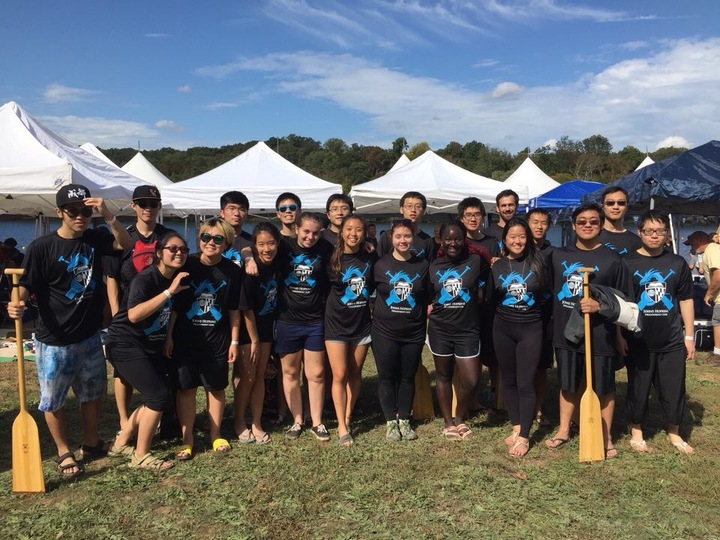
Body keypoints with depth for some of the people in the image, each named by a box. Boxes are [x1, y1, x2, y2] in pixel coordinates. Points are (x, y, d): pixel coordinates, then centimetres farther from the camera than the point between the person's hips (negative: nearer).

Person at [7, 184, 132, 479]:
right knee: (53, 400, 8)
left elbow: (125, 243, -8)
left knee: (92, 394, 19)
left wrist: (108, 216, -21)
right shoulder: (41, 247, -13)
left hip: (90, 337, 5)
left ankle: (91, 444, 38)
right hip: (54, 342, -4)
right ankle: (64, 453, 28)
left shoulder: (95, 239, 0)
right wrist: (16, 304, -34)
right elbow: (26, 286, -12)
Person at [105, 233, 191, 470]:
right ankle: (140, 456, 3)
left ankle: (121, 443, 25)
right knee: (159, 396, -12)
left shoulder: (177, 278, 4)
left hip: (151, 346, 9)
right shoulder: (145, 278, -20)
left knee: (159, 397, 9)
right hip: (126, 345, -9)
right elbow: (134, 314, -35)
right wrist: (169, 292, -35)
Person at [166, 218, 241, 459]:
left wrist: (234, 341, 3)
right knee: (186, 388, 5)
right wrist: (169, 336, -4)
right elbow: (174, 304, -2)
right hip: (185, 339, -1)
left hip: (217, 341, 1)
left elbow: (234, 310, 3)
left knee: (216, 388, 10)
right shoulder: (187, 265, -6)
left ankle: (215, 435, 27)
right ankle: (187, 439, 19)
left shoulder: (232, 271, -4)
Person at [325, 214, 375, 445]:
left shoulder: (370, 258, 0)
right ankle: (341, 427, 3)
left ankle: (347, 418, 24)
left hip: (361, 323, 3)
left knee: (355, 373, 10)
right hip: (336, 323, -3)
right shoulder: (332, 259, -7)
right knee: (339, 375, -4)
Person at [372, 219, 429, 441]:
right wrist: (380, 313, 3)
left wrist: (425, 313, 1)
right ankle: (390, 421, 19)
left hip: (414, 333, 1)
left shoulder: (422, 265, 2)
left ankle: (404, 420, 25)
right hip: (385, 332, -1)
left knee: (408, 378, 10)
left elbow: (428, 297, 10)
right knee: (387, 377, 5)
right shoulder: (380, 264, -2)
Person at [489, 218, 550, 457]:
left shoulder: (537, 262, -3)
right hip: (503, 329, 3)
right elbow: (489, 299, 11)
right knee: (508, 380, 10)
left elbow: (547, 293, 2)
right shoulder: (497, 266, 3)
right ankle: (516, 427, 24)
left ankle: (524, 437, 5)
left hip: (531, 329, -3)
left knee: (525, 384, -3)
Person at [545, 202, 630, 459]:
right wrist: (552, 322, 6)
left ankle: (606, 437, 23)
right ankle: (563, 430, 31)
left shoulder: (612, 260, -4)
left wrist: (600, 305, -18)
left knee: (603, 388, 8)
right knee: (568, 385, 16)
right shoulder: (558, 255, 5)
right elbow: (550, 288, 14)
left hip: (600, 335, -3)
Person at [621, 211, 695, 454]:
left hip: (672, 341, 2)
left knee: (674, 388, 9)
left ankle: (674, 433, 27)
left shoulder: (677, 263, 5)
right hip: (638, 340, -2)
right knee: (638, 388, 8)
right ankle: (636, 432, 24)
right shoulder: (628, 263, -3)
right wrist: (620, 335, -5)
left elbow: (686, 300, 10)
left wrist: (689, 336, 7)